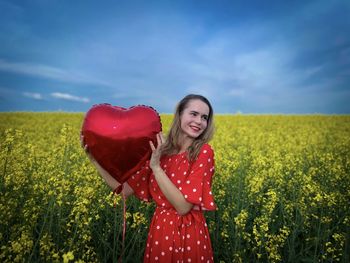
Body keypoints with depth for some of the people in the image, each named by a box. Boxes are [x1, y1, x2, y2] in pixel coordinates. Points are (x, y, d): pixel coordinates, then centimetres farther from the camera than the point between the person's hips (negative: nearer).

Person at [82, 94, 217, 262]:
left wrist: (156, 166, -23)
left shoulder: (204, 152, -14)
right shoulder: (159, 150, -1)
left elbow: (183, 206, -20)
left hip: (190, 236, -3)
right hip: (159, 232, 4)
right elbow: (125, 189, -3)